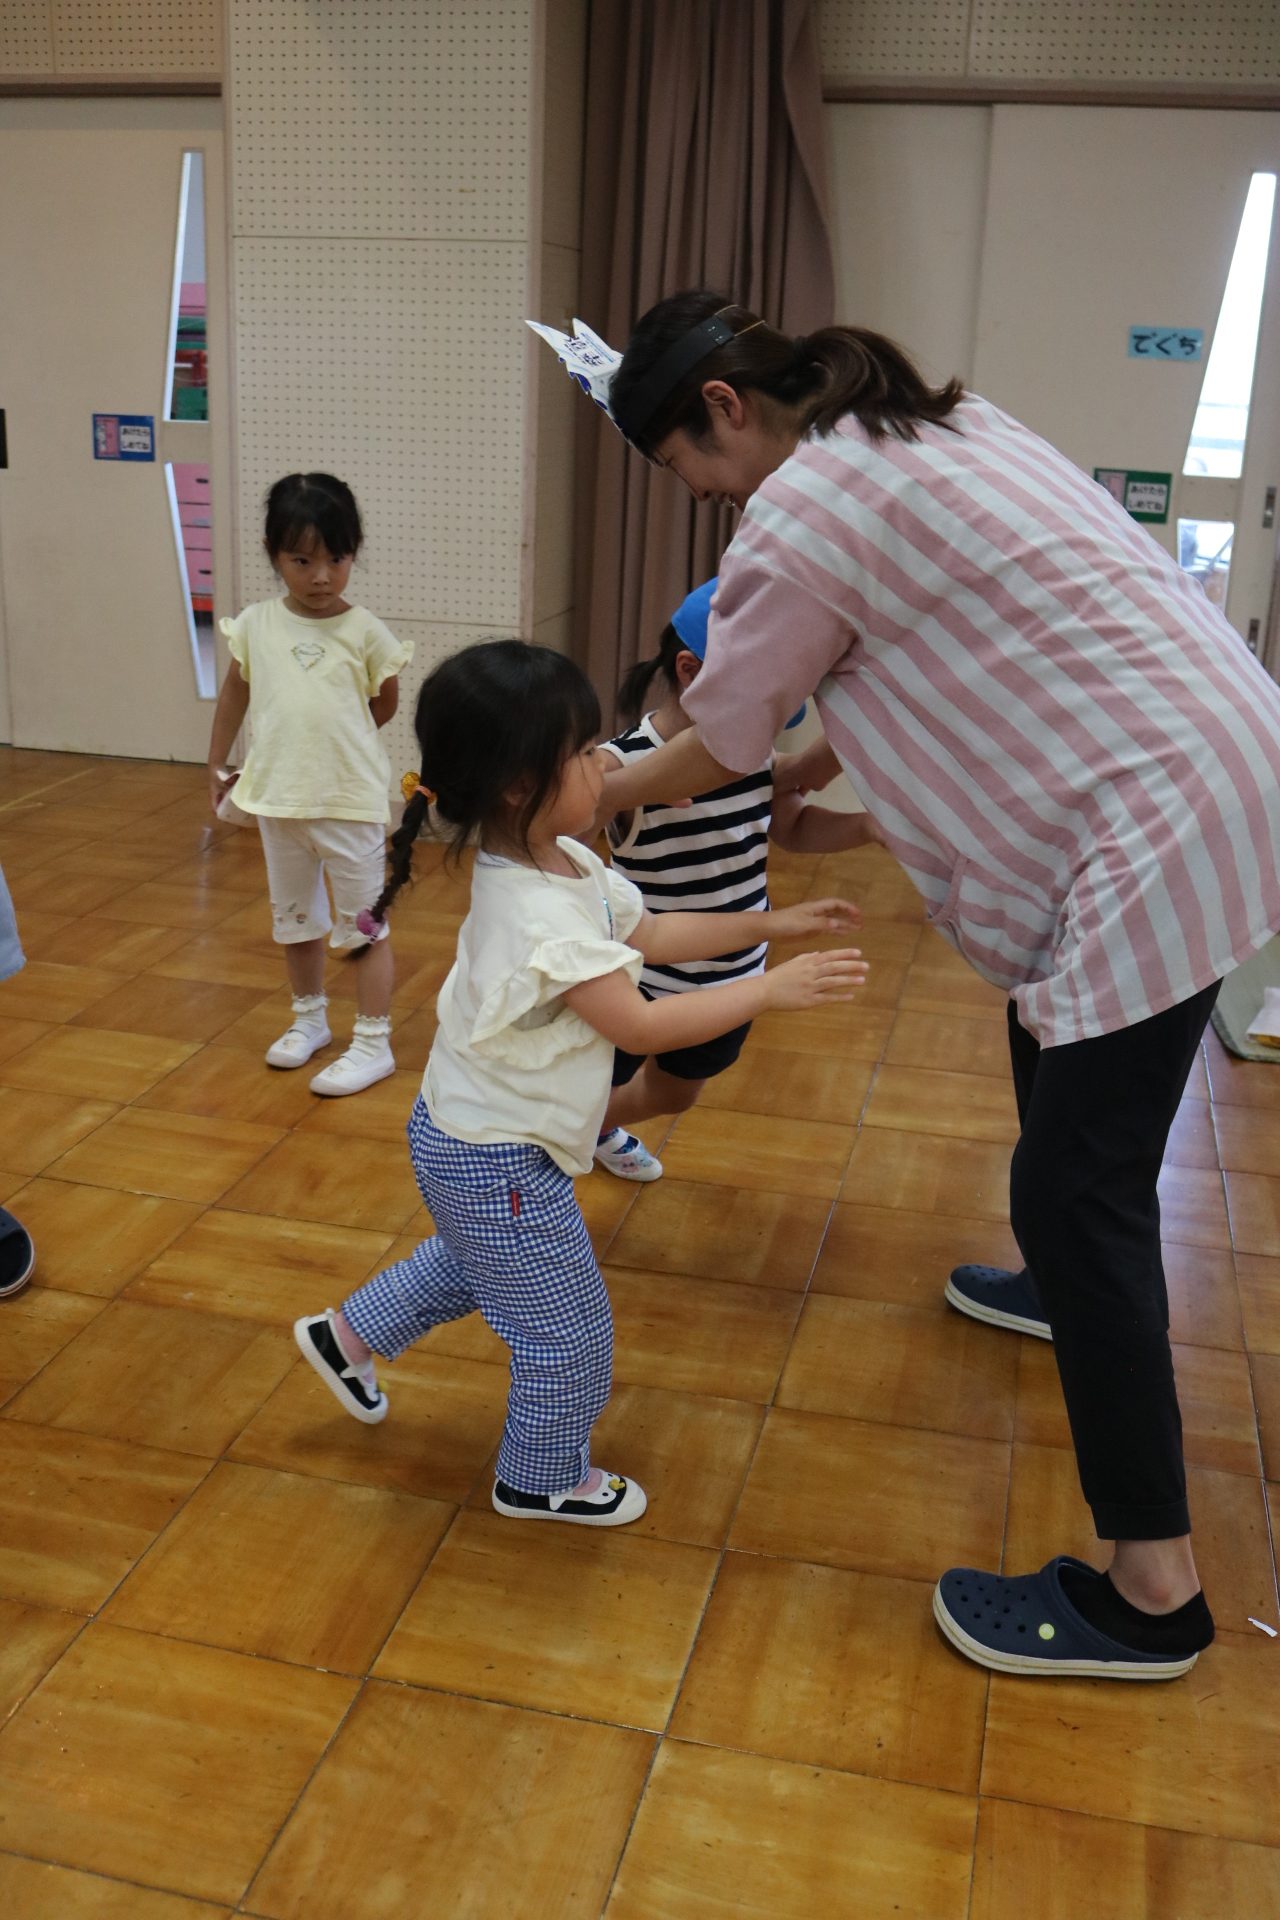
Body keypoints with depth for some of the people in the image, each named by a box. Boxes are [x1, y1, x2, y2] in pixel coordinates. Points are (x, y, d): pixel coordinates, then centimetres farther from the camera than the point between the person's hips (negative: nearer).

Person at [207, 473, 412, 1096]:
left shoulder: (365, 632, -10)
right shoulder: (255, 624, -2)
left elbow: (385, 703, 4)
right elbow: (234, 695, 12)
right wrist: (217, 765, 17)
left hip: (352, 800, -4)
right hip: (278, 796, 4)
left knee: (363, 923, 5)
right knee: (294, 918, 19)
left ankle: (373, 1043, 13)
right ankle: (308, 1020, 37)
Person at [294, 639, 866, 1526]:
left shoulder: (568, 863, -4)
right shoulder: (538, 915, -34)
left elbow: (650, 933, 8)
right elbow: (642, 1025, -30)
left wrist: (774, 924, 3)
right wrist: (773, 988, -25)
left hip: (474, 1139, 10)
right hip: (499, 1160, -9)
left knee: (470, 1265, 35)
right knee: (568, 1331, 9)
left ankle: (348, 1336, 51)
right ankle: (544, 1479, 32)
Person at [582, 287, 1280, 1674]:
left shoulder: (796, 519, -15)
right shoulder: (920, 425, 13)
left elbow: (713, 751, -4)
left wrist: (586, 795, 14)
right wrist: (806, 772, 16)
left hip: (1164, 830, -11)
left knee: (1079, 1186, -8)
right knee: (1047, 1023, 29)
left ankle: (1149, 1593, -1)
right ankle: (1062, 1283, 53)